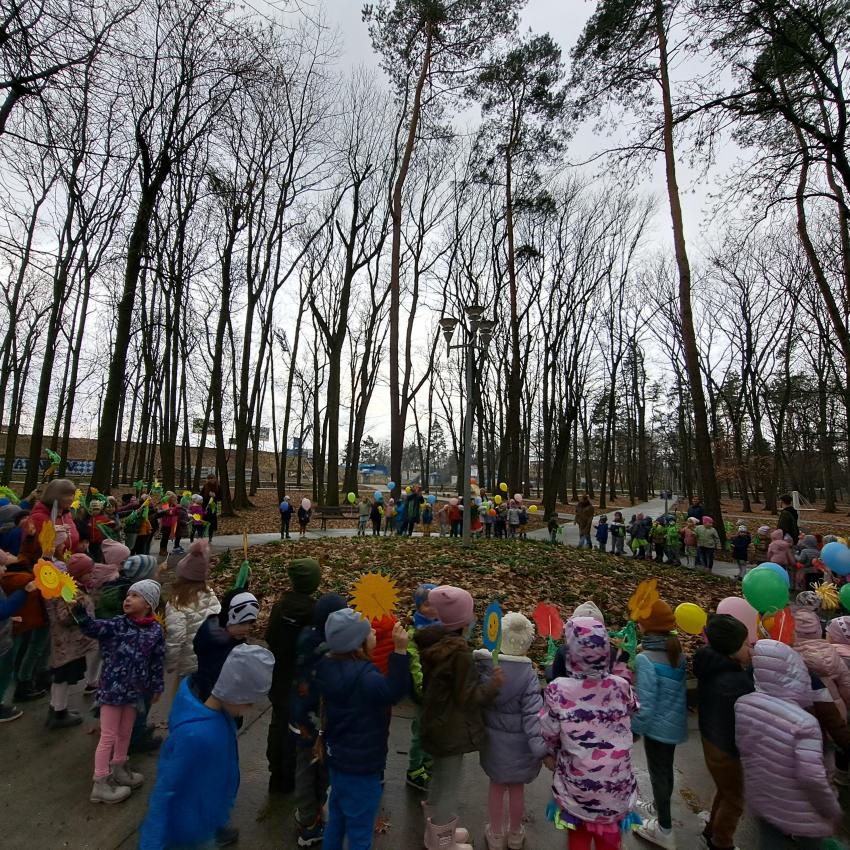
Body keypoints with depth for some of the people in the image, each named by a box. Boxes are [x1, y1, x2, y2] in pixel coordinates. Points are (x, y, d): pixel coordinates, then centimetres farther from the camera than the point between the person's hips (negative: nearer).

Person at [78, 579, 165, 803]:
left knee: (125, 733, 21)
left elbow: (157, 662, 1)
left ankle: (118, 770, 42)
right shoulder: (117, 625, -13)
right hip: (112, 688, -3)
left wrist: (156, 687, 7)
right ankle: (100, 784, 21)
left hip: (134, 689, 3)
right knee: (108, 736, 5)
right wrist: (78, 608, -43)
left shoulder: (155, 631, -7)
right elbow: (91, 627, -29)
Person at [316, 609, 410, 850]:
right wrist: (400, 650, -49)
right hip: (361, 766, -8)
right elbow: (393, 691, -42)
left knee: (336, 821, 26)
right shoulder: (362, 676, -31)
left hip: (338, 758, 8)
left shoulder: (331, 666, -3)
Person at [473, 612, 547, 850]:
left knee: (496, 786, 22)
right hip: (518, 744, -2)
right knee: (517, 788, 21)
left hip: (493, 741, 2)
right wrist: (542, 748, -22)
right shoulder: (528, 675, -23)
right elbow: (533, 715, -25)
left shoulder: (484, 666, -16)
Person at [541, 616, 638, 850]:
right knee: (609, 831, 25)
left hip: (577, 780, -2)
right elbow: (633, 713, 4)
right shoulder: (621, 686, -18)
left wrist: (551, 754, 11)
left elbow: (549, 734, -12)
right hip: (615, 781, 2)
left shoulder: (558, 690, -25)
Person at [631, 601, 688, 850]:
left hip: (658, 726, -7)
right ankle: (659, 808, 49)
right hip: (675, 723, 7)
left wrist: (633, 729, -11)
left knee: (658, 773, 14)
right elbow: (679, 689, 4)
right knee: (666, 769, 26)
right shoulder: (678, 652, -8)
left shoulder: (645, 659, -29)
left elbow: (645, 705, -25)